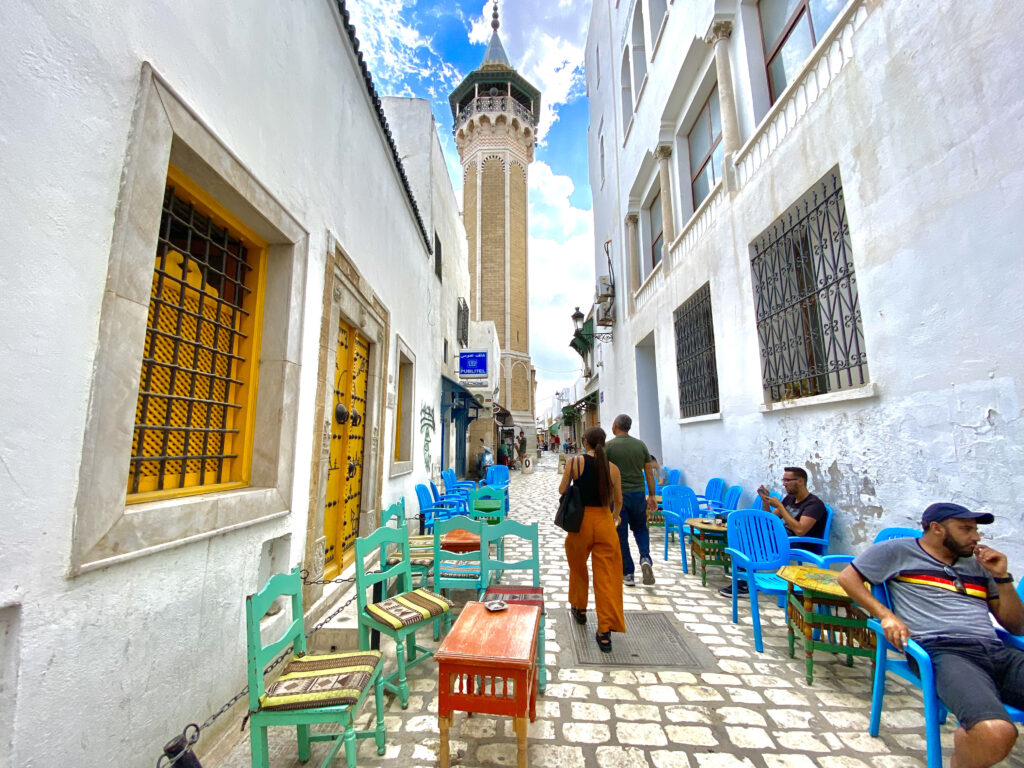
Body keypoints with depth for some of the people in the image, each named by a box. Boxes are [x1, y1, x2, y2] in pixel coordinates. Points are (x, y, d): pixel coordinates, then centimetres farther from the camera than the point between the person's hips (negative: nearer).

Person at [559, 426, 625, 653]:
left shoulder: (574, 462, -10)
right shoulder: (612, 468, -3)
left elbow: (562, 490, -2)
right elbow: (618, 501, 6)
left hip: (581, 521, -1)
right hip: (604, 523, 1)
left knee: (578, 568, 24)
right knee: (606, 577, 7)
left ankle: (580, 609, 42)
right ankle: (605, 631, 10)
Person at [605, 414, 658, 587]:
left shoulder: (608, 446, -9)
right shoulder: (640, 445, 2)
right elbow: (649, 472, 5)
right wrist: (651, 496, 12)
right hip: (637, 494, 3)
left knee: (620, 535, 7)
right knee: (640, 529, 23)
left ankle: (627, 574, 14)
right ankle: (645, 558, 0)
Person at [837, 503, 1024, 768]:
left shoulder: (978, 565, 25)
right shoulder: (900, 550, 9)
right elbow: (847, 577, 8)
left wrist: (1002, 576, 16)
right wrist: (885, 615, -4)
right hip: (944, 651, -5)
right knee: (995, 733, -30)